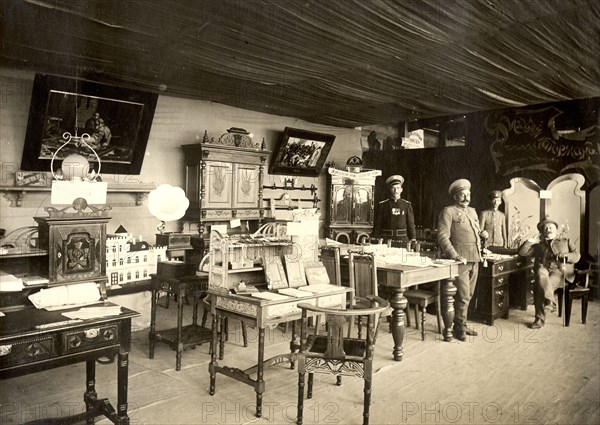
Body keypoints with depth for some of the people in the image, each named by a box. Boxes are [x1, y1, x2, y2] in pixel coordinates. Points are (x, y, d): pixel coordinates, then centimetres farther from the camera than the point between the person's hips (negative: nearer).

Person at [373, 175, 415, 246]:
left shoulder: (407, 205, 7)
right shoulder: (382, 205, 3)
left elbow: (411, 224, 7)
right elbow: (377, 225, 4)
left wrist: (413, 242, 1)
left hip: (402, 241, 1)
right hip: (386, 241, -1)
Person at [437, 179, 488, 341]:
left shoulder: (472, 211, 20)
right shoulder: (448, 212, -5)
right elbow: (443, 237, -13)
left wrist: (482, 233, 6)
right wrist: (456, 256, -22)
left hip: (475, 259, 8)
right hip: (461, 260, -8)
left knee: (468, 295, 13)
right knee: (463, 296, -6)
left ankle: (462, 325, 25)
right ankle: (460, 328, 9)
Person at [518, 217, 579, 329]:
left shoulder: (566, 241, 29)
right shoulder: (539, 245, 30)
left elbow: (576, 256, 14)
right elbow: (522, 252, 20)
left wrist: (565, 255, -6)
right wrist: (531, 241, 13)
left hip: (559, 270, -2)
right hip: (543, 268, 2)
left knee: (539, 286, -34)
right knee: (541, 277, -41)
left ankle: (540, 319, -34)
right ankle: (550, 302, -53)